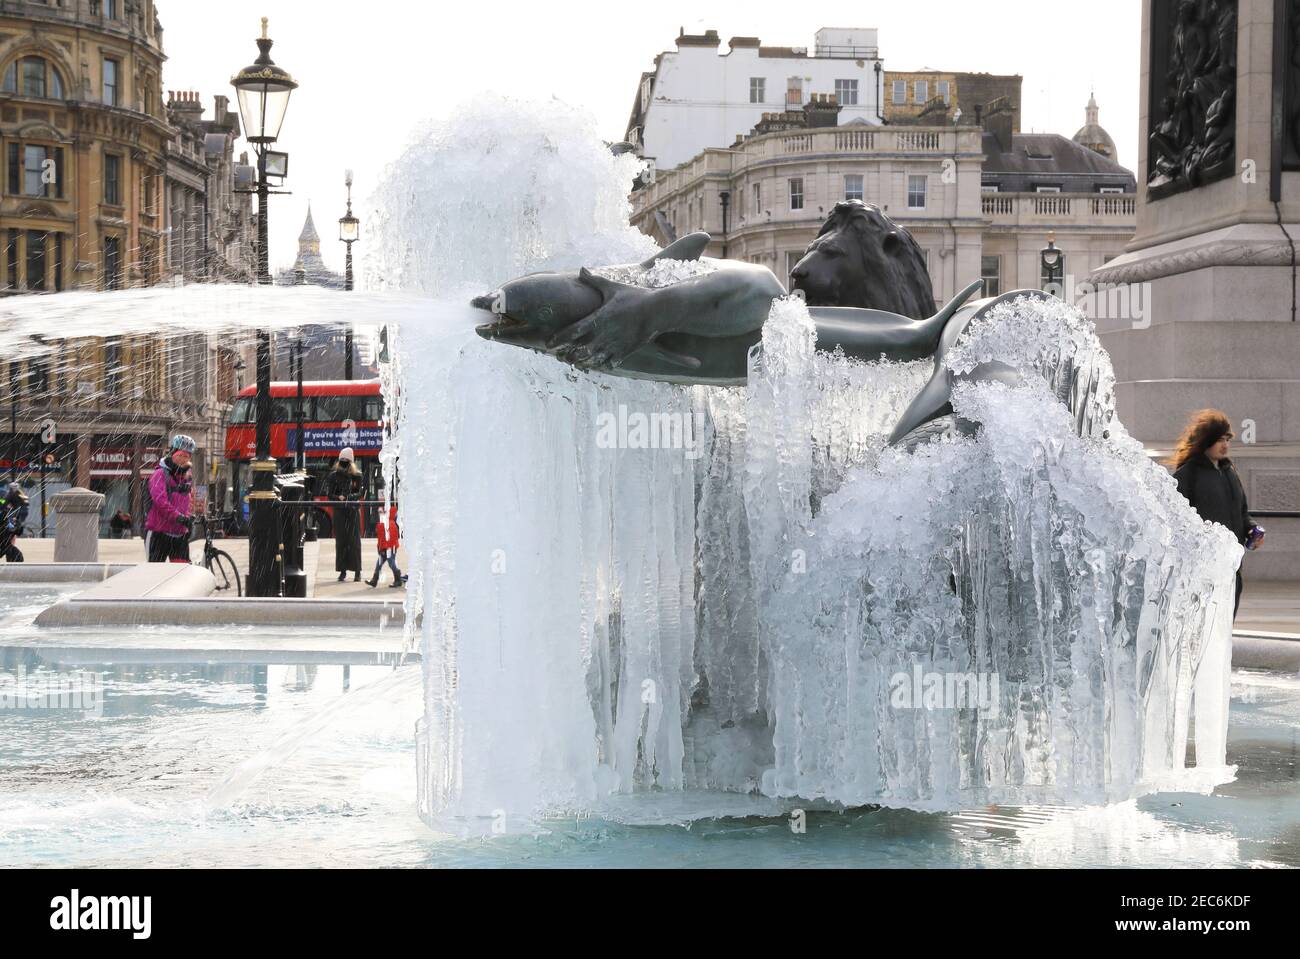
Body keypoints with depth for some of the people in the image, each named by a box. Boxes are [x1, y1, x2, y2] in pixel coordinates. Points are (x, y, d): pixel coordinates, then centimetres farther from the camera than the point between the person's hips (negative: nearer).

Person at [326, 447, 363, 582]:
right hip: (339, 511, 1)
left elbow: (359, 494, -2)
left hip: (353, 510, -1)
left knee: (354, 540, -4)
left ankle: (357, 571, 0)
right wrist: (339, 497, -20)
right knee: (340, 540, 0)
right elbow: (329, 493, 0)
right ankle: (342, 571, 5)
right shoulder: (334, 475, 5)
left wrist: (348, 497, -22)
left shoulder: (356, 475, 4)